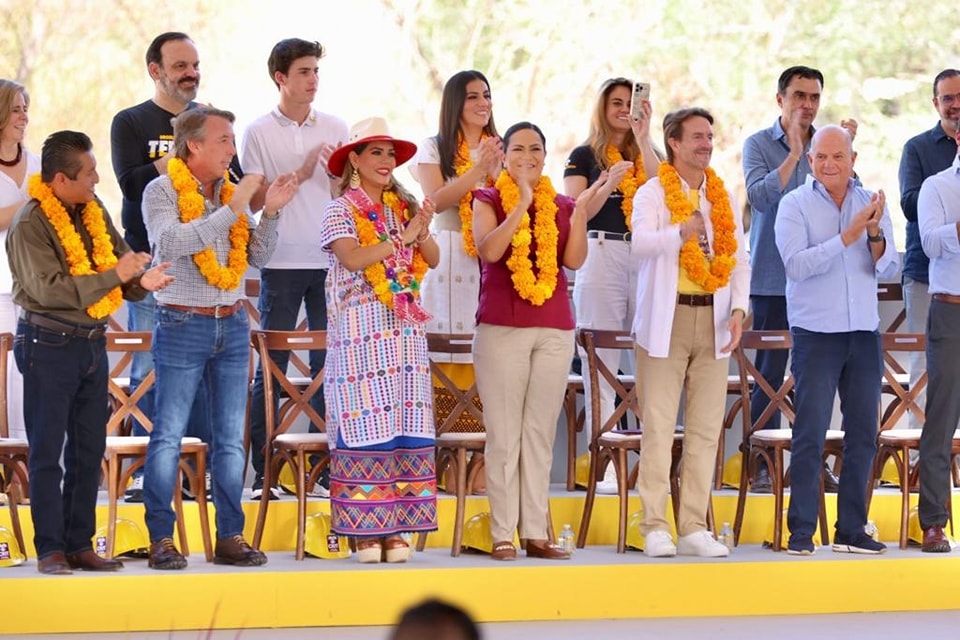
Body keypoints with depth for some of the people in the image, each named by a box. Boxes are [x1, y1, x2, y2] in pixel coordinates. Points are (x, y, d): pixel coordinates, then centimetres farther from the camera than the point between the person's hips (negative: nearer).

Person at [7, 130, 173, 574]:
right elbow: (49, 288, -22)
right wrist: (115, 276, -22)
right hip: (49, 345, -7)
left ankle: (80, 544, 17)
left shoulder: (94, 212, 8)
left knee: (88, 450, 10)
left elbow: (121, 260, 10)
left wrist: (141, 281, -13)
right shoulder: (30, 225, -13)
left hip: (92, 343, 7)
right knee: (47, 451, -1)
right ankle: (50, 549, 2)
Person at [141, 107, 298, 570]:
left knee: (231, 438, 6)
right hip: (183, 324, -6)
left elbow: (257, 257, 11)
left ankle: (230, 537, 11)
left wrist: (270, 212, -5)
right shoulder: (162, 192, -4)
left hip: (232, 324, 6)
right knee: (168, 436, -4)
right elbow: (174, 242, -22)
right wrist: (232, 208, -22)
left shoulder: (230, 193, 11)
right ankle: (161, 539, -1)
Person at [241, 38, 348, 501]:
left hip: (328, 259, 3)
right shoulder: (259, 133, 2)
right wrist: (300, 173, -13)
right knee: (271, 367, -1)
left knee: (328, 365, 2)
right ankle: (262, 472, 3)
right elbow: (256, 200, -3)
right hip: (282, 262, -2)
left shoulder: (334, 129, 10)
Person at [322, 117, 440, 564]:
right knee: (366, 430, -7)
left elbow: (433, 259, 8)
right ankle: (364, 529, -3)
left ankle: (396, 528, 5)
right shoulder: (341, 210, -1)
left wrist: (424, 231, -10)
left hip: (406, 332, 5)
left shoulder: (404, 208, 14)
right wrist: (401, 238, -13)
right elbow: (351, 258, -16)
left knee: (406, 432, 1)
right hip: (361, 336, -5)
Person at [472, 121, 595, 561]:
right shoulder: (489, 200, 5)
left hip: (555, 330, 3)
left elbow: (574, 260, -1)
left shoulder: (561, 205, 13)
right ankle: (502, 535, -2)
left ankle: (536, 532, 6)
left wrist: (580, 210, -11)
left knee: (540, 434, 4)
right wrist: (523, 203, -17)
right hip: (501, 329, -3)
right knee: (504, 434, -3)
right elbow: (488, 249, -14)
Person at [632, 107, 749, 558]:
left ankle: (694, 527, 8)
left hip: (713, 321, 5)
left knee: (705, 429, 4)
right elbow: (640, 245, -19)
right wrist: (680, 232, -38)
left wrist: (738, 309, -3)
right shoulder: (652, 194, -1)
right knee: (659, 427, -5)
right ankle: (655, 527, -2)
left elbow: (739, 259, 13)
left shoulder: (724, 199, 15)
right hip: (667, 319, -5)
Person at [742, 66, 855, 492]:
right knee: (769, 374, -2)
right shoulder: (759, 145, 0)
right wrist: (794, 155, -20)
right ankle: (763, 466, 3)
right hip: (773, 277, -3)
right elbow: (760, 195, -14)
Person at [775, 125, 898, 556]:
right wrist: (848, 236, -20)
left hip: (864, 334, 4)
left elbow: (888, 268, 2)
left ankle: (851, 530, 13)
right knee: (809, 435, -6)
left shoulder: (870, 204, 8)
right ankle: (801, 532, -3)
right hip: (815, 333, -4)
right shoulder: (795, 205, -2)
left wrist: (876, 235, -17)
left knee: (863, 434, 6)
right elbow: (797, 265, -16)